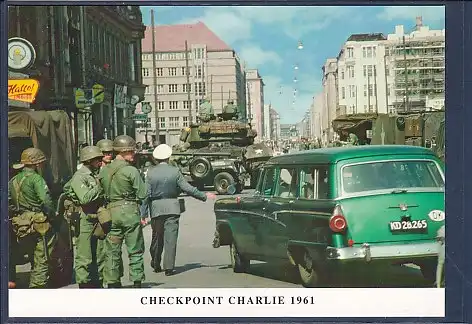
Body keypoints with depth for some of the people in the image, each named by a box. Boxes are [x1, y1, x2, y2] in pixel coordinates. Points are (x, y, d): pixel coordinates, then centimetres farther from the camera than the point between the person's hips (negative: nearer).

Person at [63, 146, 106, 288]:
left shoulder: (96, 175, 14)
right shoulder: (79, 177, -11)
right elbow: (85, 198, -23)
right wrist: (100, 187, -16)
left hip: (98, 220, 8)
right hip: (85, 220, -8)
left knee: (99, 255, 12)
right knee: (84, 257, -4)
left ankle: (97, 283, 20)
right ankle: (84, 285, 0)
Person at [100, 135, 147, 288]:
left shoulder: (104, 171, 6)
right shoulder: (131, 171, -11)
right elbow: (142, 194, -9)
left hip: (111, 211, 5)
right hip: (130, 211, -5)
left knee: (112, 250, 12)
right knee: (135, 251, 4)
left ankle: (112, 282, 14)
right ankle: (137, 282, 6)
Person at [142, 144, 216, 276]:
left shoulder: (150, 172, -4)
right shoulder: (175, 171, -6)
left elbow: (146, 194, -5)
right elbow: (188, 189, -6)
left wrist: (143, 214, -2)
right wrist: (204, 196, 5)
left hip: (156, 208, 2)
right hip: (172, 208, -1)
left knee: (157, 238, 15)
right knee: (170, 238, 0)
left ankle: (156, 264, 28)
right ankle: (169, 267, -3)